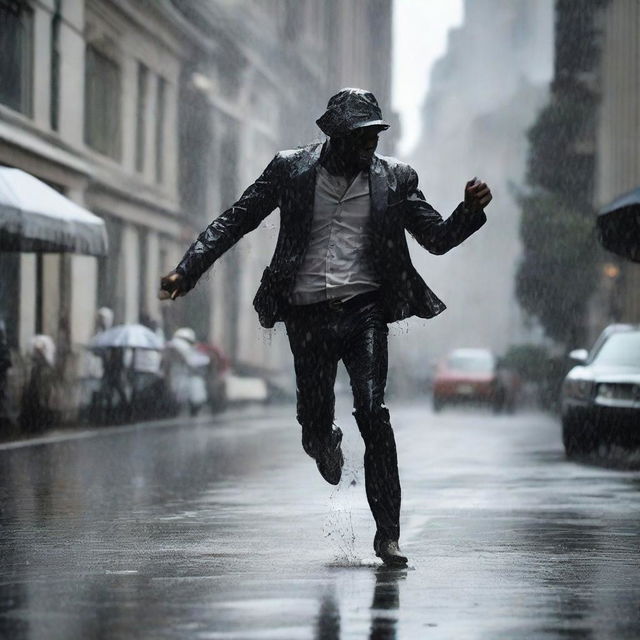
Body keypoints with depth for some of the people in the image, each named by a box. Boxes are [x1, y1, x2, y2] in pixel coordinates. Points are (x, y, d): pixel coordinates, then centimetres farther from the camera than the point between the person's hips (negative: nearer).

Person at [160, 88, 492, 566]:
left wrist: (471, 209, -13)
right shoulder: (291, 170, 3)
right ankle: (327, 445, 45)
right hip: (308, 315, 1)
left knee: (373, 413, -16)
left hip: (364, 311, -1)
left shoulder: (394, 178, 5)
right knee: (315, 426, 4)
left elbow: (438, 238, 7)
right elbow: (235, 221, 7)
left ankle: (388, 533, -11)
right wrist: (188, 270, -1)